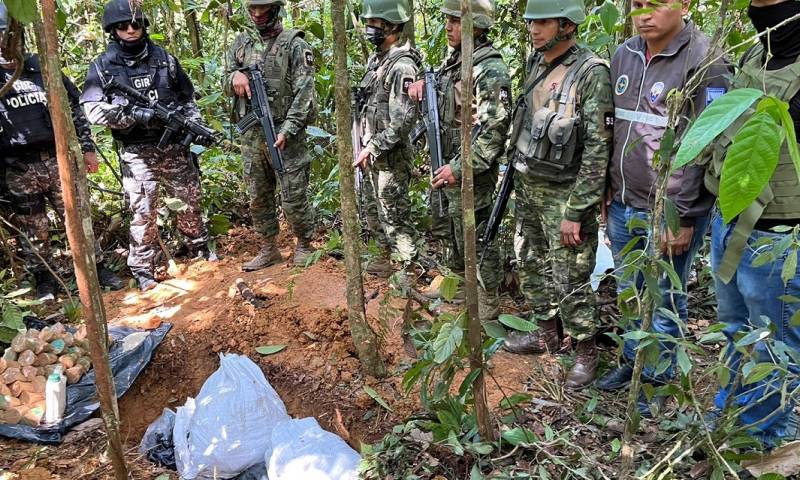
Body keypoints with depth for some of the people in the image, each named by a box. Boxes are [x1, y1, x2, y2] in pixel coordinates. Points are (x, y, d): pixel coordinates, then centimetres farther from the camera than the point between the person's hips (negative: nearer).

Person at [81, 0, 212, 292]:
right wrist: (137, 114, -21)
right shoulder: (102, 67, -2)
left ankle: (200, 249, 33)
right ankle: (142, 270, 12)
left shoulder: (165, 59, 5)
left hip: (174, 146, 3)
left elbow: (187, 98, 14)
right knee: (143, 213, 0)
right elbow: (93, 110, -11)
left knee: (189, 201, 13)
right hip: (136, 153, -2)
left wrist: (194, 124, -1)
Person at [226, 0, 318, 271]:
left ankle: (304, 246, 19)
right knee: (258, 198, 12)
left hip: (286, 134, -5)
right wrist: (234, 78, -9)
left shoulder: (295, 45, -5)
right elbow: (226, 86, 16)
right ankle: (269, 250, 25)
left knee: (294, 198, 0)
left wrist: (286, 131, -20)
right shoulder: (242, 43, 11)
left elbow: (304, 94, -12)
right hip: (251, 135, 6)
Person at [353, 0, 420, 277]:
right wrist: (363, 146, 14)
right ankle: (385, 256, 35)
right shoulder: (376, 59, 10)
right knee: (373, 212, 19)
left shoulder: (402, 66, -19)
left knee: (394, 216, -1)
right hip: (371, 153, 9)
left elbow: (402, 122, -25)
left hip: (390, 157, -9)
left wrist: (372, 148, -20)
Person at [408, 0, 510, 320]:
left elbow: (494, 129, -26)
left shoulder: (490, 69, -19)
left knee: (478, 238, 1)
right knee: (455, 229, 22)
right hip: (450, 163, 9)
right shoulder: (454, 60, 9)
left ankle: (486, 309, 14)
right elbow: (442, 99, 29)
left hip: (471, 171, -9)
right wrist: (423, 83, 6)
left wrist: (460, 167, -28)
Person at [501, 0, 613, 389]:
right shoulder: (535, 65, 6)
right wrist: (517, 174, 16)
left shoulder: (592, 73, -17)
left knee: (569, 280, 0)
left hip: (563, 194, -8)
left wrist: (575, 212, -20)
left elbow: (597, 151, -19)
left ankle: (586, 350, 20)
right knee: (531, 264, 18)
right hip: (527, 187, 8)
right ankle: (546, 333, 37)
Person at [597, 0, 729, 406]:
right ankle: (631, 362, 38)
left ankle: (658, 378, 27)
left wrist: (681, 216, -16)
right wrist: (606, 189, 12)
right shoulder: (624, 54, 6)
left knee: (666, 300, 9)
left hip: (670, 211, -6)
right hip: (623, 206, 6)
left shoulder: (703, 61, -13)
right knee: (628, 292, 19)